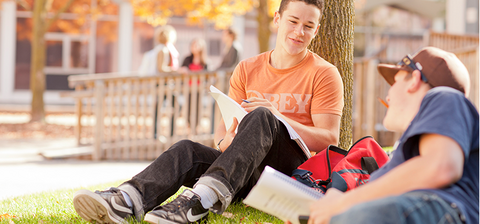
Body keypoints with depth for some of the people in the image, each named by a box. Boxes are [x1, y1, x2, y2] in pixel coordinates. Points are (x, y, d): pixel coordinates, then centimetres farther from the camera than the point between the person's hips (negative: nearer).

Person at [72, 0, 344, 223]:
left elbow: (329, 140, -5)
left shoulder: (324, 74, 2)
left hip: (296, 170, -4)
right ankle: (127, 200, -48)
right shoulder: (247, 70, 15)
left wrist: (278, 117, -20)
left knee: (260, 118, -32)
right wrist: (225, 141, -14)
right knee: (188, 150, -21)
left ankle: (199, 201, -52)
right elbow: (224, 127, 12)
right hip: (250, 174, 4)